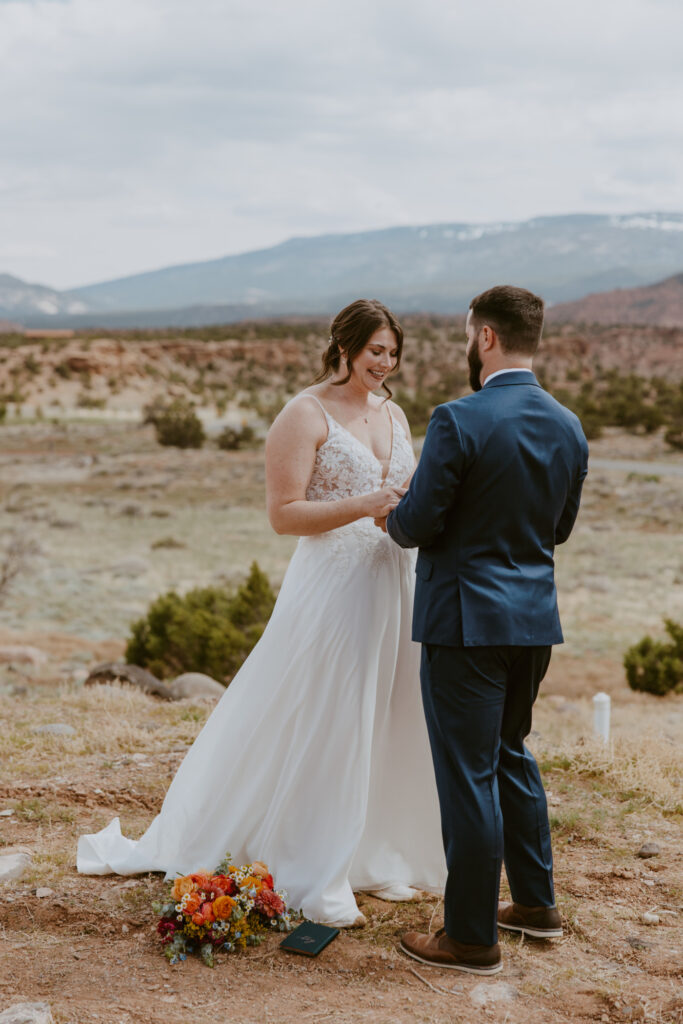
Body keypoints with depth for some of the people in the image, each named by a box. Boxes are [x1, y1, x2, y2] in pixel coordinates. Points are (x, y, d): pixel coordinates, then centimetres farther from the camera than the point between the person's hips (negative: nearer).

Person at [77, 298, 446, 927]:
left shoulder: (394, 415, 15)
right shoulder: (306, 415, -7)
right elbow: (284, 513, -13)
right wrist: (363, 507, -21)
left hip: (394, 584, 7)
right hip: (333, 586, -7)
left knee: (385, 724, 10)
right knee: (322, 728, -1)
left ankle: (374, 858, 25)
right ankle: (317, 883, 10)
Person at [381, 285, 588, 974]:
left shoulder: (460, 420, -17)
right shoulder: (568, 427, 5)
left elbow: (417, 523, -15)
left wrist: (391, 517, 7)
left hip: (466, 622, -7)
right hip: (534, 615, 7)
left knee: (468, 774, 2)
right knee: (511, 754, 24)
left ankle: (472, 937, 13)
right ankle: (535, 901, 35)